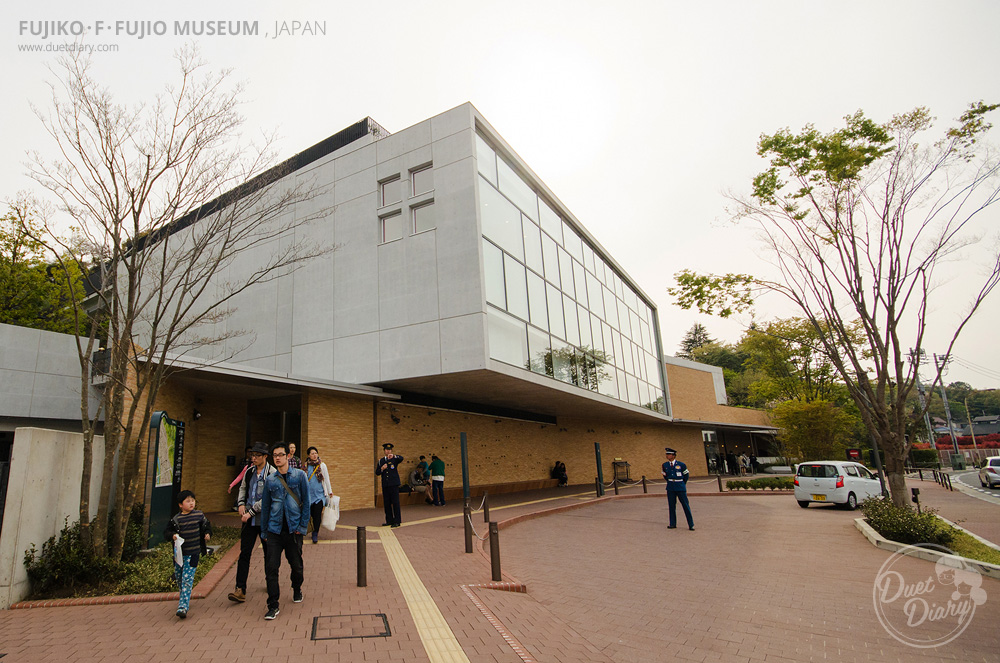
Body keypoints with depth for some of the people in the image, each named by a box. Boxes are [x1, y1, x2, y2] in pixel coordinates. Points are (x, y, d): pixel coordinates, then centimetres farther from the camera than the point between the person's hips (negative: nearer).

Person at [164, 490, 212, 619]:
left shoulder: (199, 515, 1)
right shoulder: (176, 519, -1)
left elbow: (207, 526, 12)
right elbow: (166, 532, 2)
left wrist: (207, 534, -5)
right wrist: (173, 535, -18)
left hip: (193, 553, -2)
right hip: (179, 553, 3)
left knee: (187, 579, -10)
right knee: (178, 578, 17)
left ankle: (183, 606, -10)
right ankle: (184, 597, 44)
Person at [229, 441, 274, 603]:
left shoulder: (272, 473, -14)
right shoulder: (249, 472, 6)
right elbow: (243, 488, 21)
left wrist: (251, 512, -17)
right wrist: (241, 504, 4)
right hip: (249, 519, 5)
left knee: (269, 553, 11)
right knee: (244, 553, 0)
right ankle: (240, 589, 5)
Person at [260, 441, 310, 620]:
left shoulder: (299, 476, -2)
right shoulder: (270, 480, 4)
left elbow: (306, 502, -1)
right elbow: (265, 506, 11)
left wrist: (302, 526, -5)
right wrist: (264, 532, 10)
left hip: (293, 529, -1)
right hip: (274, 530, 1)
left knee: (296, 565, 11)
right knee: (271, 568, -3)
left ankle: (297, 590, 38)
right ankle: (273, 605, 8)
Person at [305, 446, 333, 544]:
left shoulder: (322, 465, 0)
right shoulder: (306, 466, 7)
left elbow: (327, 479, 5)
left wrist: (330, 491, 7)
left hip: (320, 493, -2)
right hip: (310, 494, 2)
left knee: (317, 513, -10)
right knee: (313, 514, 4)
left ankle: (315, 534, -4)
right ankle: (315, 531, 21)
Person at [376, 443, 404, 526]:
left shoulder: (394, 459, 2)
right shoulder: (380, 461, 13)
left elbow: (401, 458, -21)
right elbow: (377, 472, 8)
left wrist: (394, 456, -38)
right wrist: (382, 469, -12)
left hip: (394, 484, -4)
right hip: (385, 485, 4)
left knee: (395, 502, -6)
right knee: (386, 503, 7)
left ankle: (397, 521, -1)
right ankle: (389, 521, 17)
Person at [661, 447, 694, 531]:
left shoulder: (681, 465, -6)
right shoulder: (665, 465, 3)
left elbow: (686, 475, 8)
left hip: (680, 488, -3)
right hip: (670, 488, 3)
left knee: (686, 505, -1)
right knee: (672, 506, 7)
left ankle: (691, 525, 6)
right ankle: (673, 524, 15)